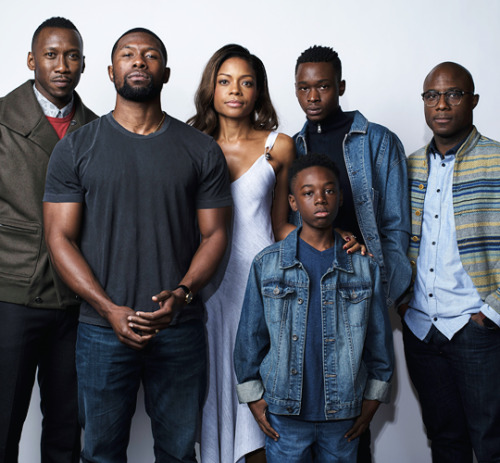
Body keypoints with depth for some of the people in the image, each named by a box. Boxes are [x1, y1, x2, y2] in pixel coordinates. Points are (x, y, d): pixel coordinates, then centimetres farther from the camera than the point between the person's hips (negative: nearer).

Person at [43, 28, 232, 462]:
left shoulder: (202, 150, 4)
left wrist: (181, 294, -14)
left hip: (181, 329, 1)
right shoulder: (75, 148, 1)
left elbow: (214, 234, 3)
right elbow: (60, 237, -2)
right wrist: (110, 309, -13)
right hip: (103, 329, 0)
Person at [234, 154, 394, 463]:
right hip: (284, 414, -1)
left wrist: (372, 400, 5)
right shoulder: (267, 264, -1)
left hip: (343, 414, 1)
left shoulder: (365, 266, 1)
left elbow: (379, 338, 6)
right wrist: (253, 397, 3)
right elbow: (250, 336, 4)